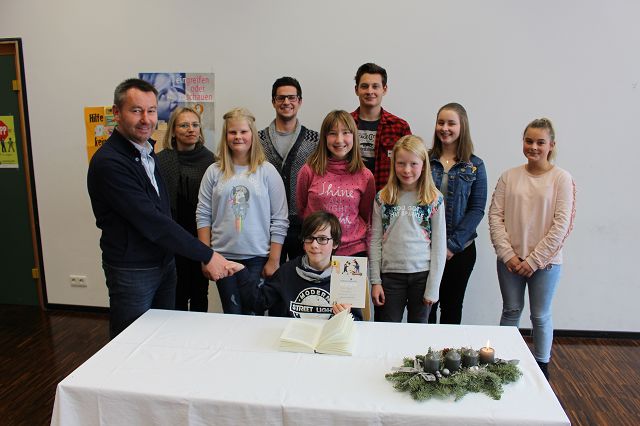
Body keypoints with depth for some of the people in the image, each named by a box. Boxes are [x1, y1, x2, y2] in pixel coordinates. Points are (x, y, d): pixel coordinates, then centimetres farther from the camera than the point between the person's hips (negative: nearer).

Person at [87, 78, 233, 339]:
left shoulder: (147, 150, 7)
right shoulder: (108, 162, -22)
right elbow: (151, 222, -26)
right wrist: (207, 256, -24)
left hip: (164, 264, 8)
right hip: (132, 271, -8)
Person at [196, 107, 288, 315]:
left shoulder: (267, 171, -1)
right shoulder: (214, 171, 4)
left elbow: (279, 220, -2)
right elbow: (203, 216, 5)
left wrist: (274, 260, -5)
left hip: (258, 258, -1)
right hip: (223, 257, 2)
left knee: (254, 315, 5)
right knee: (231, 316, 9)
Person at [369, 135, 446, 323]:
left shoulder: (434, 199, -2)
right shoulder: (382, 198, 2)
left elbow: (439, 245, -1)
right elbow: (375, 241, 3)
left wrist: (433, 287, -3)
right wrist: (375, 281, -1)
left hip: (422, 274, 0)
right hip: (390, 274, 1)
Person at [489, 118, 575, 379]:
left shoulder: (561, 179, -5)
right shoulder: (510, 176, 2)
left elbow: (562, 225, -9)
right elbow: (495, 216, -1)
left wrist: (534, 259, -10)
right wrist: (508, 254, -8)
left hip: (545, 262, -2)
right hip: (510, 260, 2)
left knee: (541, 316, 10)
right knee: (511, 311, 14)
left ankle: (541, 367, 29)